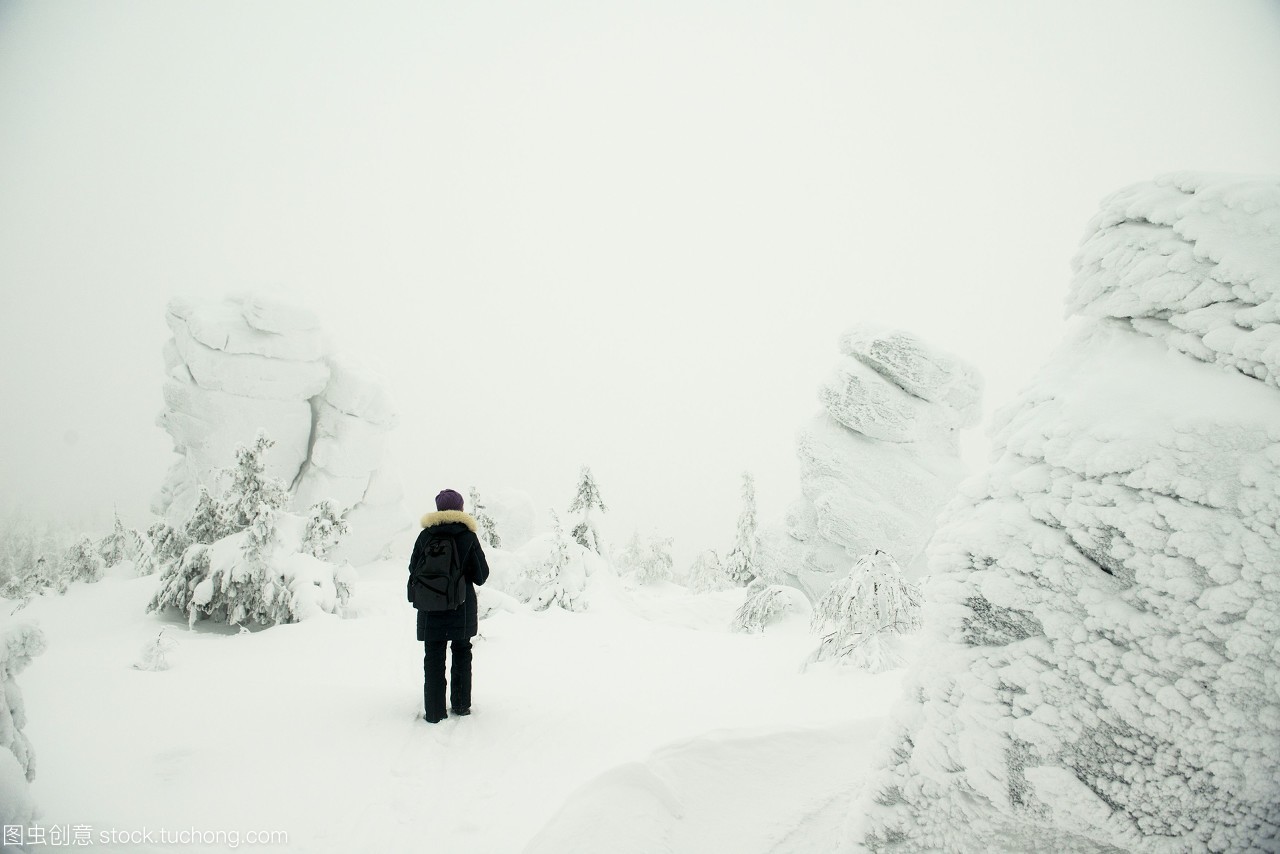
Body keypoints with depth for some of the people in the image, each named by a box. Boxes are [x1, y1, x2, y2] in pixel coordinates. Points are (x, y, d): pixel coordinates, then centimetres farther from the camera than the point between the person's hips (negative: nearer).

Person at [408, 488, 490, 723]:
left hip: (431, 609, 0)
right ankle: (461, 704, 21)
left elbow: (413, 569, 1)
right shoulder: (468, 536, -7)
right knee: (462, 654, 16)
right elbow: (481, 575, -5)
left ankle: (434, 711, 6)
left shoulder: (425, 535, -5)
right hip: (463, 609, 0)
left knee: (434, 659, 6)